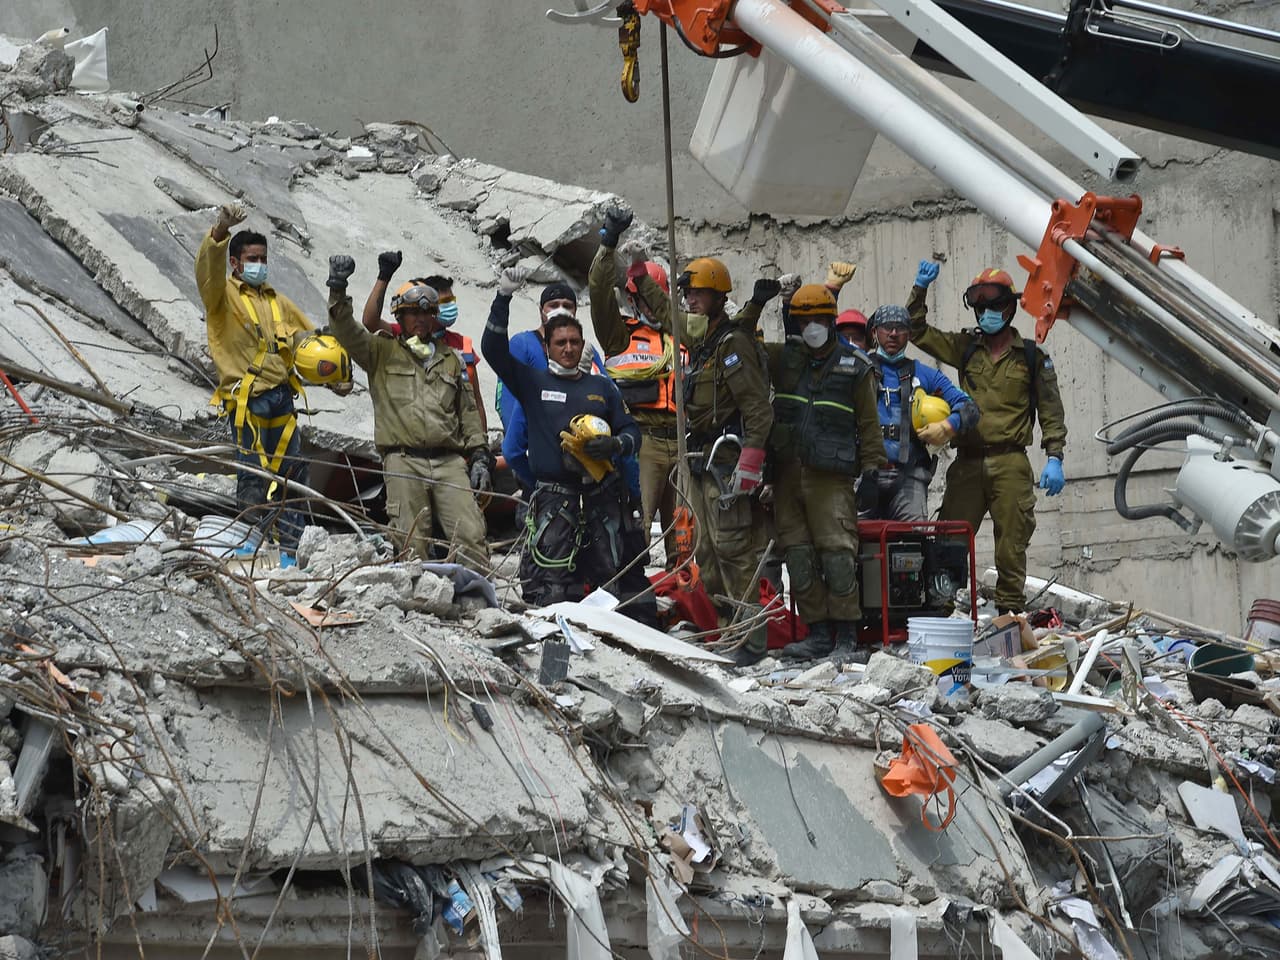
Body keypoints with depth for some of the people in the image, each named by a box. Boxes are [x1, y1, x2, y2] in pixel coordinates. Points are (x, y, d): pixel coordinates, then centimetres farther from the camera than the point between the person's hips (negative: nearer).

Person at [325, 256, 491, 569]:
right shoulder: (383, 352, 13)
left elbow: (469, 411, 24)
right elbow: (347, 331, -3)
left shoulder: (450, 359, 23)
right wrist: (338, 289, -19)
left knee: (471, 536, -11)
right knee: (412, 543, -7)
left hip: (449, 461, 2)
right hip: (403, 460, -2)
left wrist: (480, 454, 14)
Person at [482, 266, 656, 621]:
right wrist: (503, 299, -14)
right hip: (554, 496, -2)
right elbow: (493, 350, -5)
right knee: (551, 590, -11)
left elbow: (631, 431, 16)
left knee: (623, 579, 2)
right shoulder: (532, 382, 8)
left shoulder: (601, 387, 16)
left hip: (604, 495, 2)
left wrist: (614, 445, -8)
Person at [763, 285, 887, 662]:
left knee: (837, 554, -11)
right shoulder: (784, 358, 14)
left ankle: (846, 636, -6)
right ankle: (818, 632, 8)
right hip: (787, 473, 4)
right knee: (798, 556, 2)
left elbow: (869, 423, 7)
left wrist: (871, 471, 1)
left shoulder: (855, 367, 6)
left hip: (831, 476, -4)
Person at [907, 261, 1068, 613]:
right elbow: (917, 331, 15)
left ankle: (1009, 610, 7)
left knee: (1011, 543, 0)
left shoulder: (1031, 356, 7)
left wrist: (1054, 458, -3)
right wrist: (921, 289, 2)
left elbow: (1051, 411, 6)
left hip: (1010, 462, -2)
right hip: (967, 462, 2)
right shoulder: (965, 348, 14)